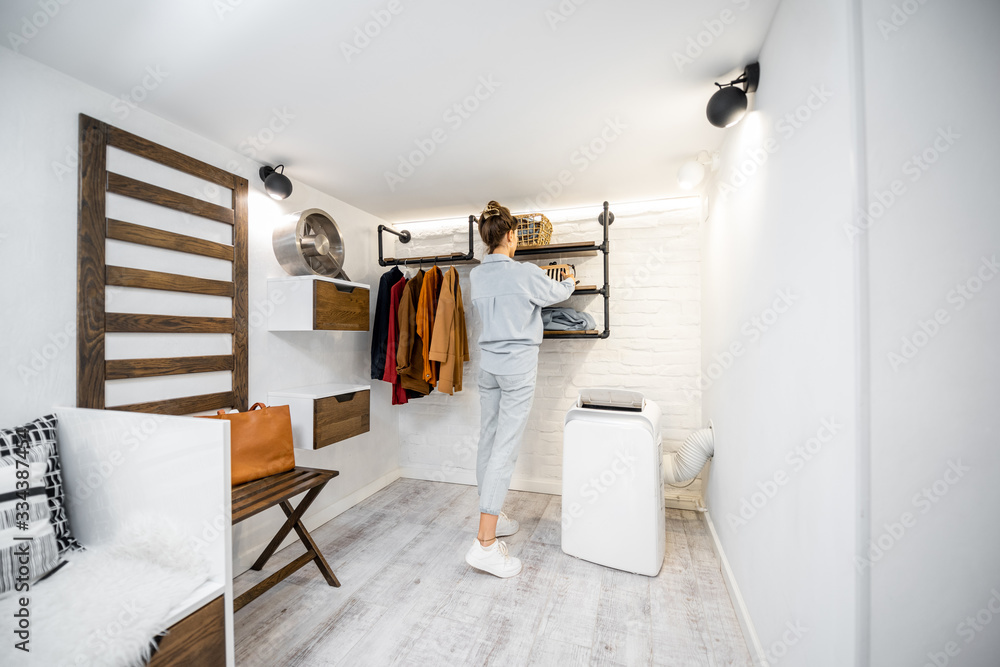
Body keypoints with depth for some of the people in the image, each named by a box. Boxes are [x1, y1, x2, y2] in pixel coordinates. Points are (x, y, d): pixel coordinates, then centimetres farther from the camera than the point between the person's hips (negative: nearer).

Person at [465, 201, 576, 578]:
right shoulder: (526, 274, -12)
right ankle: (485, 543, -2)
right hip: (518, 366, -7)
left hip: (488, 364, 7)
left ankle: (491, 516, 31)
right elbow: (558, 294, 6)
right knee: (505, 448, -6)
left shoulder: (477, 275, 5)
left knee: (488, 440, 14)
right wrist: (569, 280, 29)